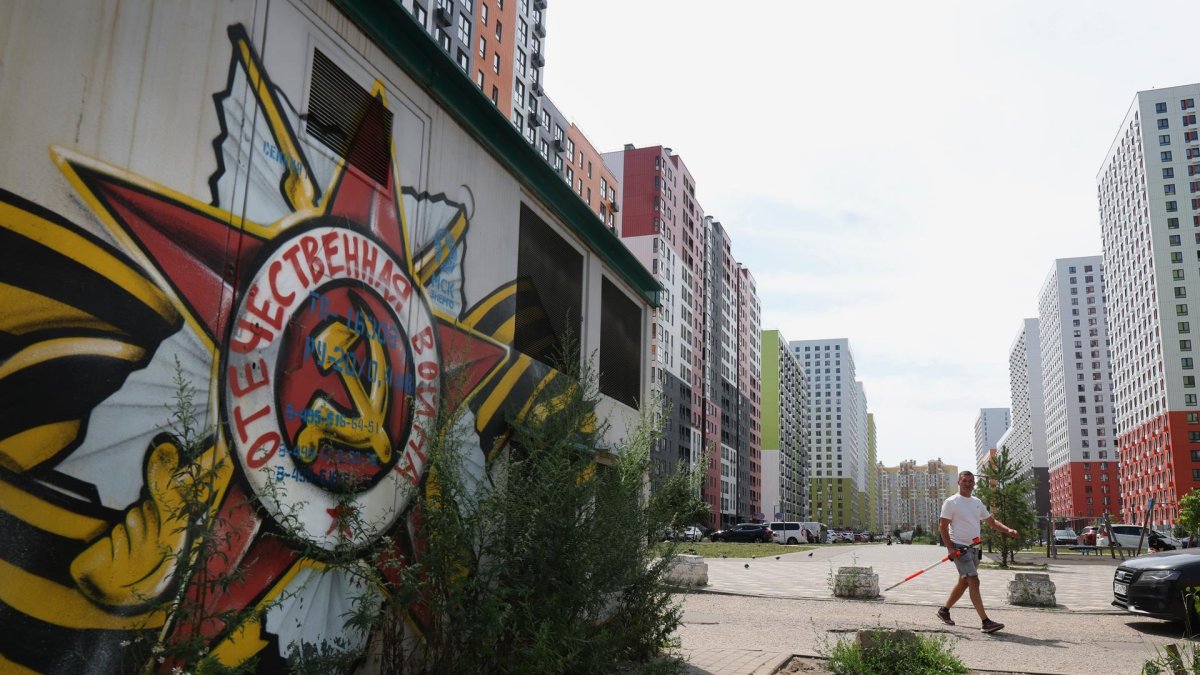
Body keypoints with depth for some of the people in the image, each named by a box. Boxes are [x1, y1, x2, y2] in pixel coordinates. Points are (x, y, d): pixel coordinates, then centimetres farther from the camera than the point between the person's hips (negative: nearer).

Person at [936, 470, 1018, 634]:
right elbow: (942, 526, -9)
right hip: (959, 548, -8)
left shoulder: (977, 502, 15)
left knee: (964, 582, 14)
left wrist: (1008, 530, -2)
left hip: (974, 548, 8)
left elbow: (991, 521, 17)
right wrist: (950, 548, -19)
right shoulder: (951, 502, -6)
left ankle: (944, 610, 30)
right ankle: (986, 622, -19)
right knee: (974, 582, -15)